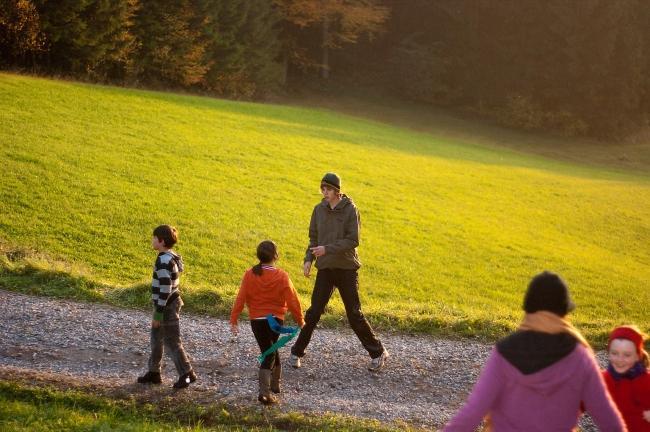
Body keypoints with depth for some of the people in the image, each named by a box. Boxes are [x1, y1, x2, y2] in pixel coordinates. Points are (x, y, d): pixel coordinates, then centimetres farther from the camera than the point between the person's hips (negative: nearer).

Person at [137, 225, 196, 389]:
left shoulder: (163, 261, -23)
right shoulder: (172, 257, 8)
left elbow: (165, 289, -25)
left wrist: (158, 313, -21)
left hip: (166, 306, -10)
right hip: (172, 302, 10)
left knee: (171, 342, -2)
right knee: (156, 338, 19)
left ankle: (187, 373, 3)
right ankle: (154, 372, 28)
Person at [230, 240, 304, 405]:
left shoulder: (249, 275, -5)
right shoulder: (281, 276, -10)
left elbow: (240, 298, -7)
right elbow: (292, 300, -8)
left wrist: (233, 320, -3)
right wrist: (300, 320, 4)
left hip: (256, 320, 2)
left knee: (270, 350, 15)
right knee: (269, 354, 10)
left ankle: (275, 383, 16)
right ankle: (265, 391, 4)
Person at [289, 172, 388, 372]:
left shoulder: (350, 210, -9)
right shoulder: (319, 209, 3)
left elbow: (353, 241, -14)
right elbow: (314, 237, 12)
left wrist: (327, 249, -21)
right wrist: (309, 259, -4)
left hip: (347, 268, -3)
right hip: (325, 268, 3)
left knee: (354, 314, 1)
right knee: (314, 312, 0)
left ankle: (378, 352, 15)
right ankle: (297, 351, 12)